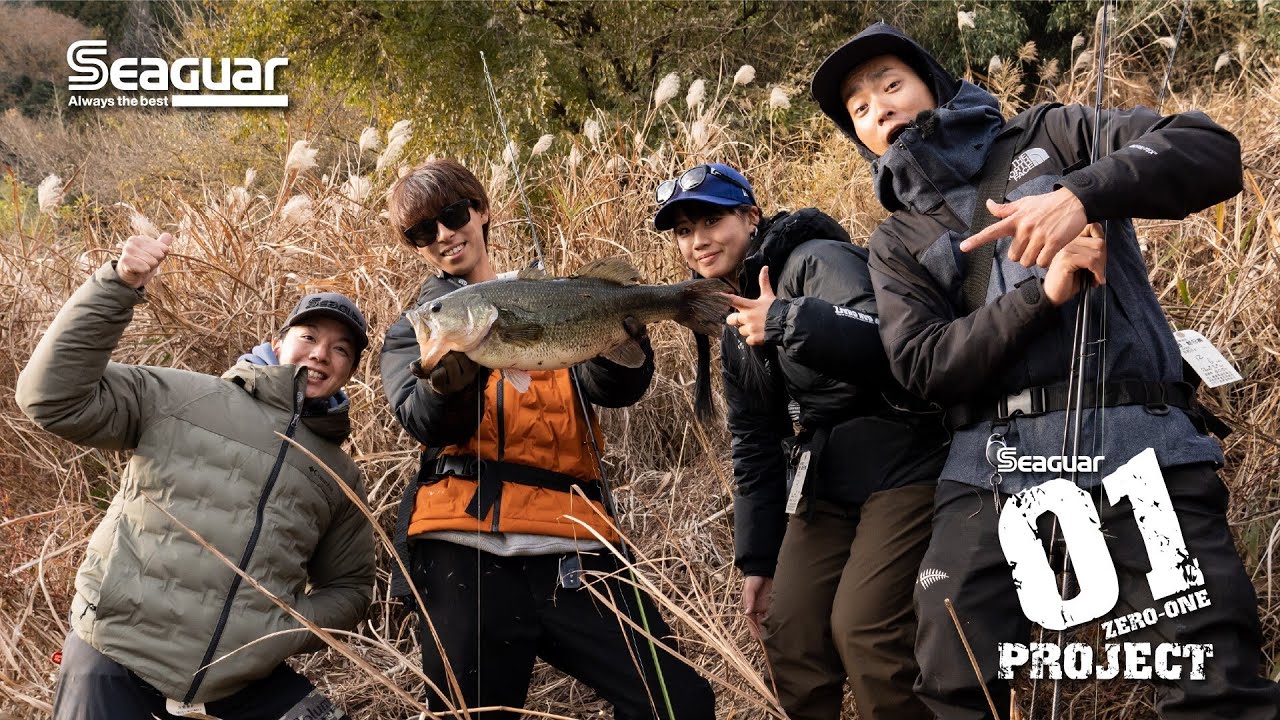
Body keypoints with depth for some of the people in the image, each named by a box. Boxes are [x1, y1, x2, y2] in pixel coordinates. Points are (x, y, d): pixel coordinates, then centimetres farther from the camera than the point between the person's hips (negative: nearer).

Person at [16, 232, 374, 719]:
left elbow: (348, 587, 16)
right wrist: (116, 288, -18)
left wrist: (286, 633, -4)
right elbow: (55, 399, -9)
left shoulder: (340, 477, 11)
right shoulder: (181, 399, -1)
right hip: (116, 662, -3)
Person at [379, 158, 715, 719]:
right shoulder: (412, 332, 16)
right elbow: (428, 423, -5)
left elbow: (617, 388, 2)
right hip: (467, 555, -1)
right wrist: (451, 367, -27)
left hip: (574, 548, 1)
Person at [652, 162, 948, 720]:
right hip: (824, 482, 9)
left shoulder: (818, 261, -13)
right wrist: (756, 560, 16)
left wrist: (787, 320, -35)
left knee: (862, 628, -17)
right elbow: (755, 445, 17)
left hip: (902, 465, -8)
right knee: (789, 633, 5)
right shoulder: (735, 328, 14)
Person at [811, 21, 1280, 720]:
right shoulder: (898, 242, 17)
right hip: (993, 463, 2)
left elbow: (1212, 151, -1)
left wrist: (1080, 193, -18)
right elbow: (923, 367, 1)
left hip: (1141, 441, -2)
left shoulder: (1050, 135, 13)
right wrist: (1045, 293, -11)